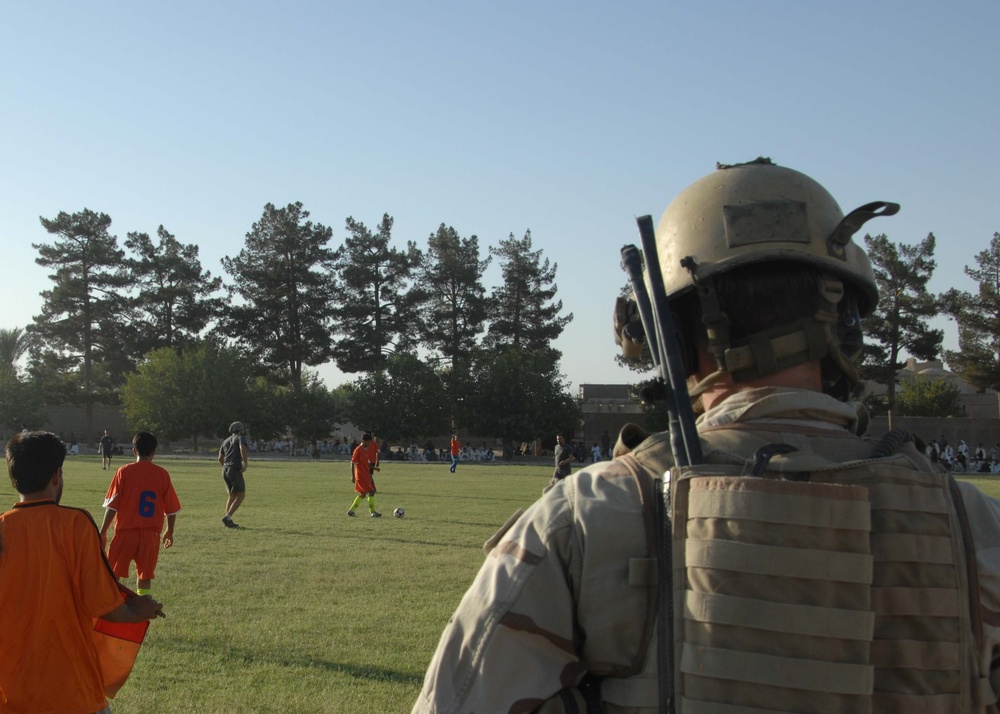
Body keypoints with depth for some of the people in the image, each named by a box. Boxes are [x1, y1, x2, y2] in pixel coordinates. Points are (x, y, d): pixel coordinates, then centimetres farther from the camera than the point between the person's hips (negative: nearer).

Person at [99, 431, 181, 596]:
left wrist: (103, 532, 3)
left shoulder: (124, 471, -3)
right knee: (144, 575, 10)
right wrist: (170, 531, 20)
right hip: (151, 533, 2)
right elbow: (171, 508, 6)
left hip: (126, 530, -2)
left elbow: (112, 505, -4)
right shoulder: (162, 474, 2)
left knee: (112, 574, 7)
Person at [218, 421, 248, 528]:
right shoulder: (241, 438, 1)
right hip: (235, 470, -7)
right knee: (241, 495, -1)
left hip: (225, 471, 7)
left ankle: (228, 520, 8)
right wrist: (245, 465, -16)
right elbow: (243, 449, -19)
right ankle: (227, 517, -12)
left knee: (232, 495, 16)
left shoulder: (226, 441, 22)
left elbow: (220, 458, 20)